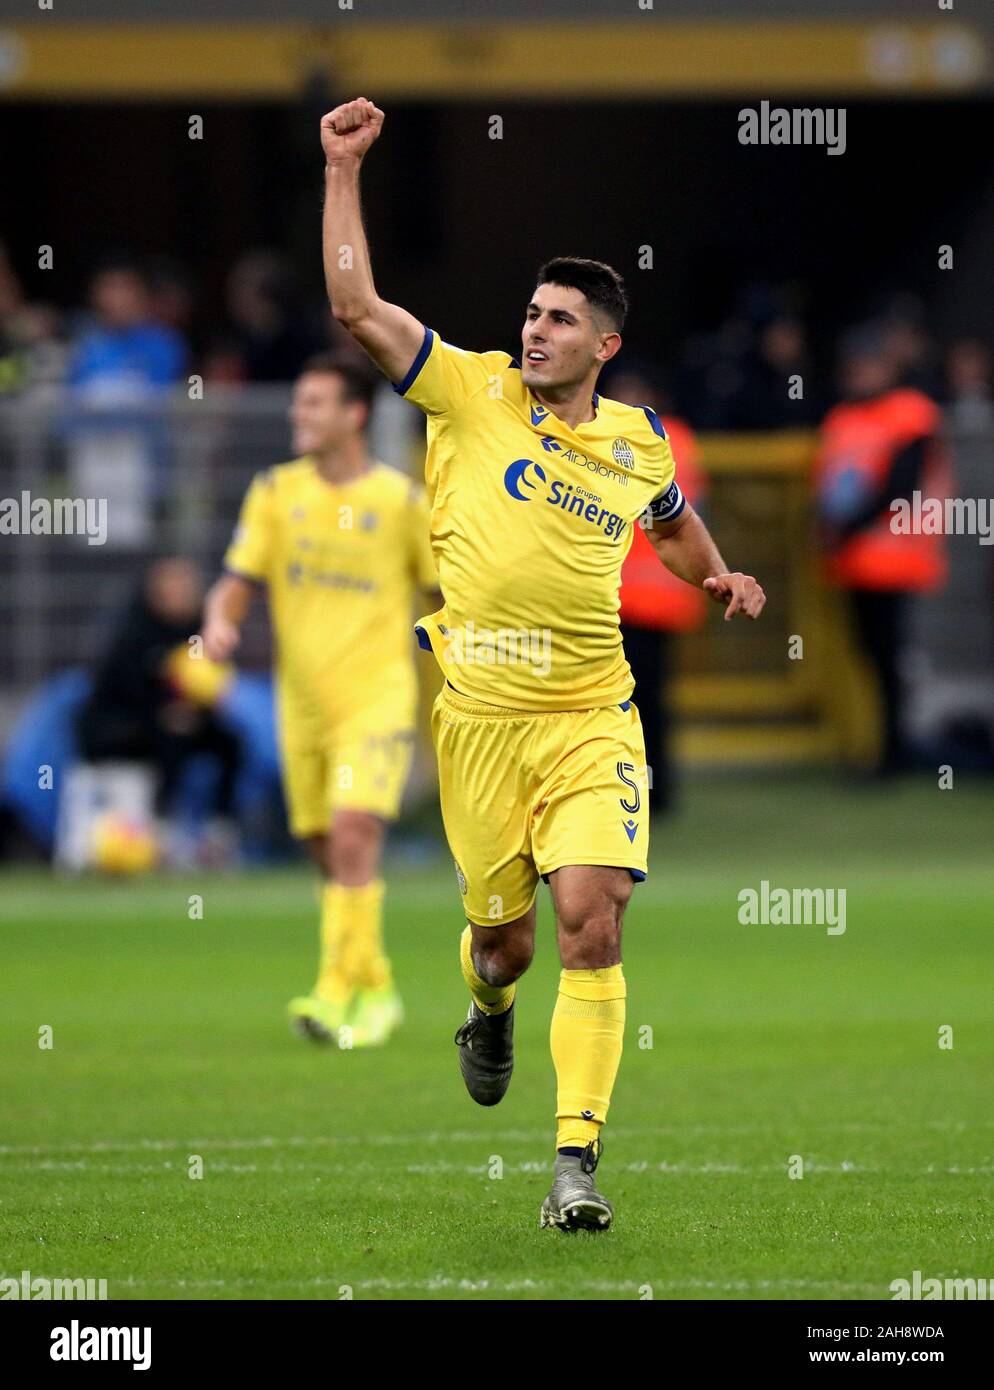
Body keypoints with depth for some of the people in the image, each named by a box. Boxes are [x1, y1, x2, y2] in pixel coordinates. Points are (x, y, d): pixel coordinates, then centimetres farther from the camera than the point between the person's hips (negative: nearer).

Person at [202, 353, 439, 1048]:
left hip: (376, 695, -4)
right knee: (329, 854, 9)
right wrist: (220, 620, -19)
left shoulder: (402, 500, -2)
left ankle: (337, 992, -21)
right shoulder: (277, 491, 5)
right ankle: (376, 987, 26)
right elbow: (239, 580, 3)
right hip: (302, 698, 4)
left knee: (354, 839, -20)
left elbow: (447, 586, 7)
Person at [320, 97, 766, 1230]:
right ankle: (490, 1008, 48)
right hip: (475, 715, -1)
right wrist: (344, 170, -13)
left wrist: (719, 579, 10)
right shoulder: (472, 391, -1)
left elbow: (675, 522, 30)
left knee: (591, 923, -15)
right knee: (501, 933, 8)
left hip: (591, 721, 1)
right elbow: (355, 307, -10)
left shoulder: (640, 443, 7)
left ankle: (577, 1157, -12)